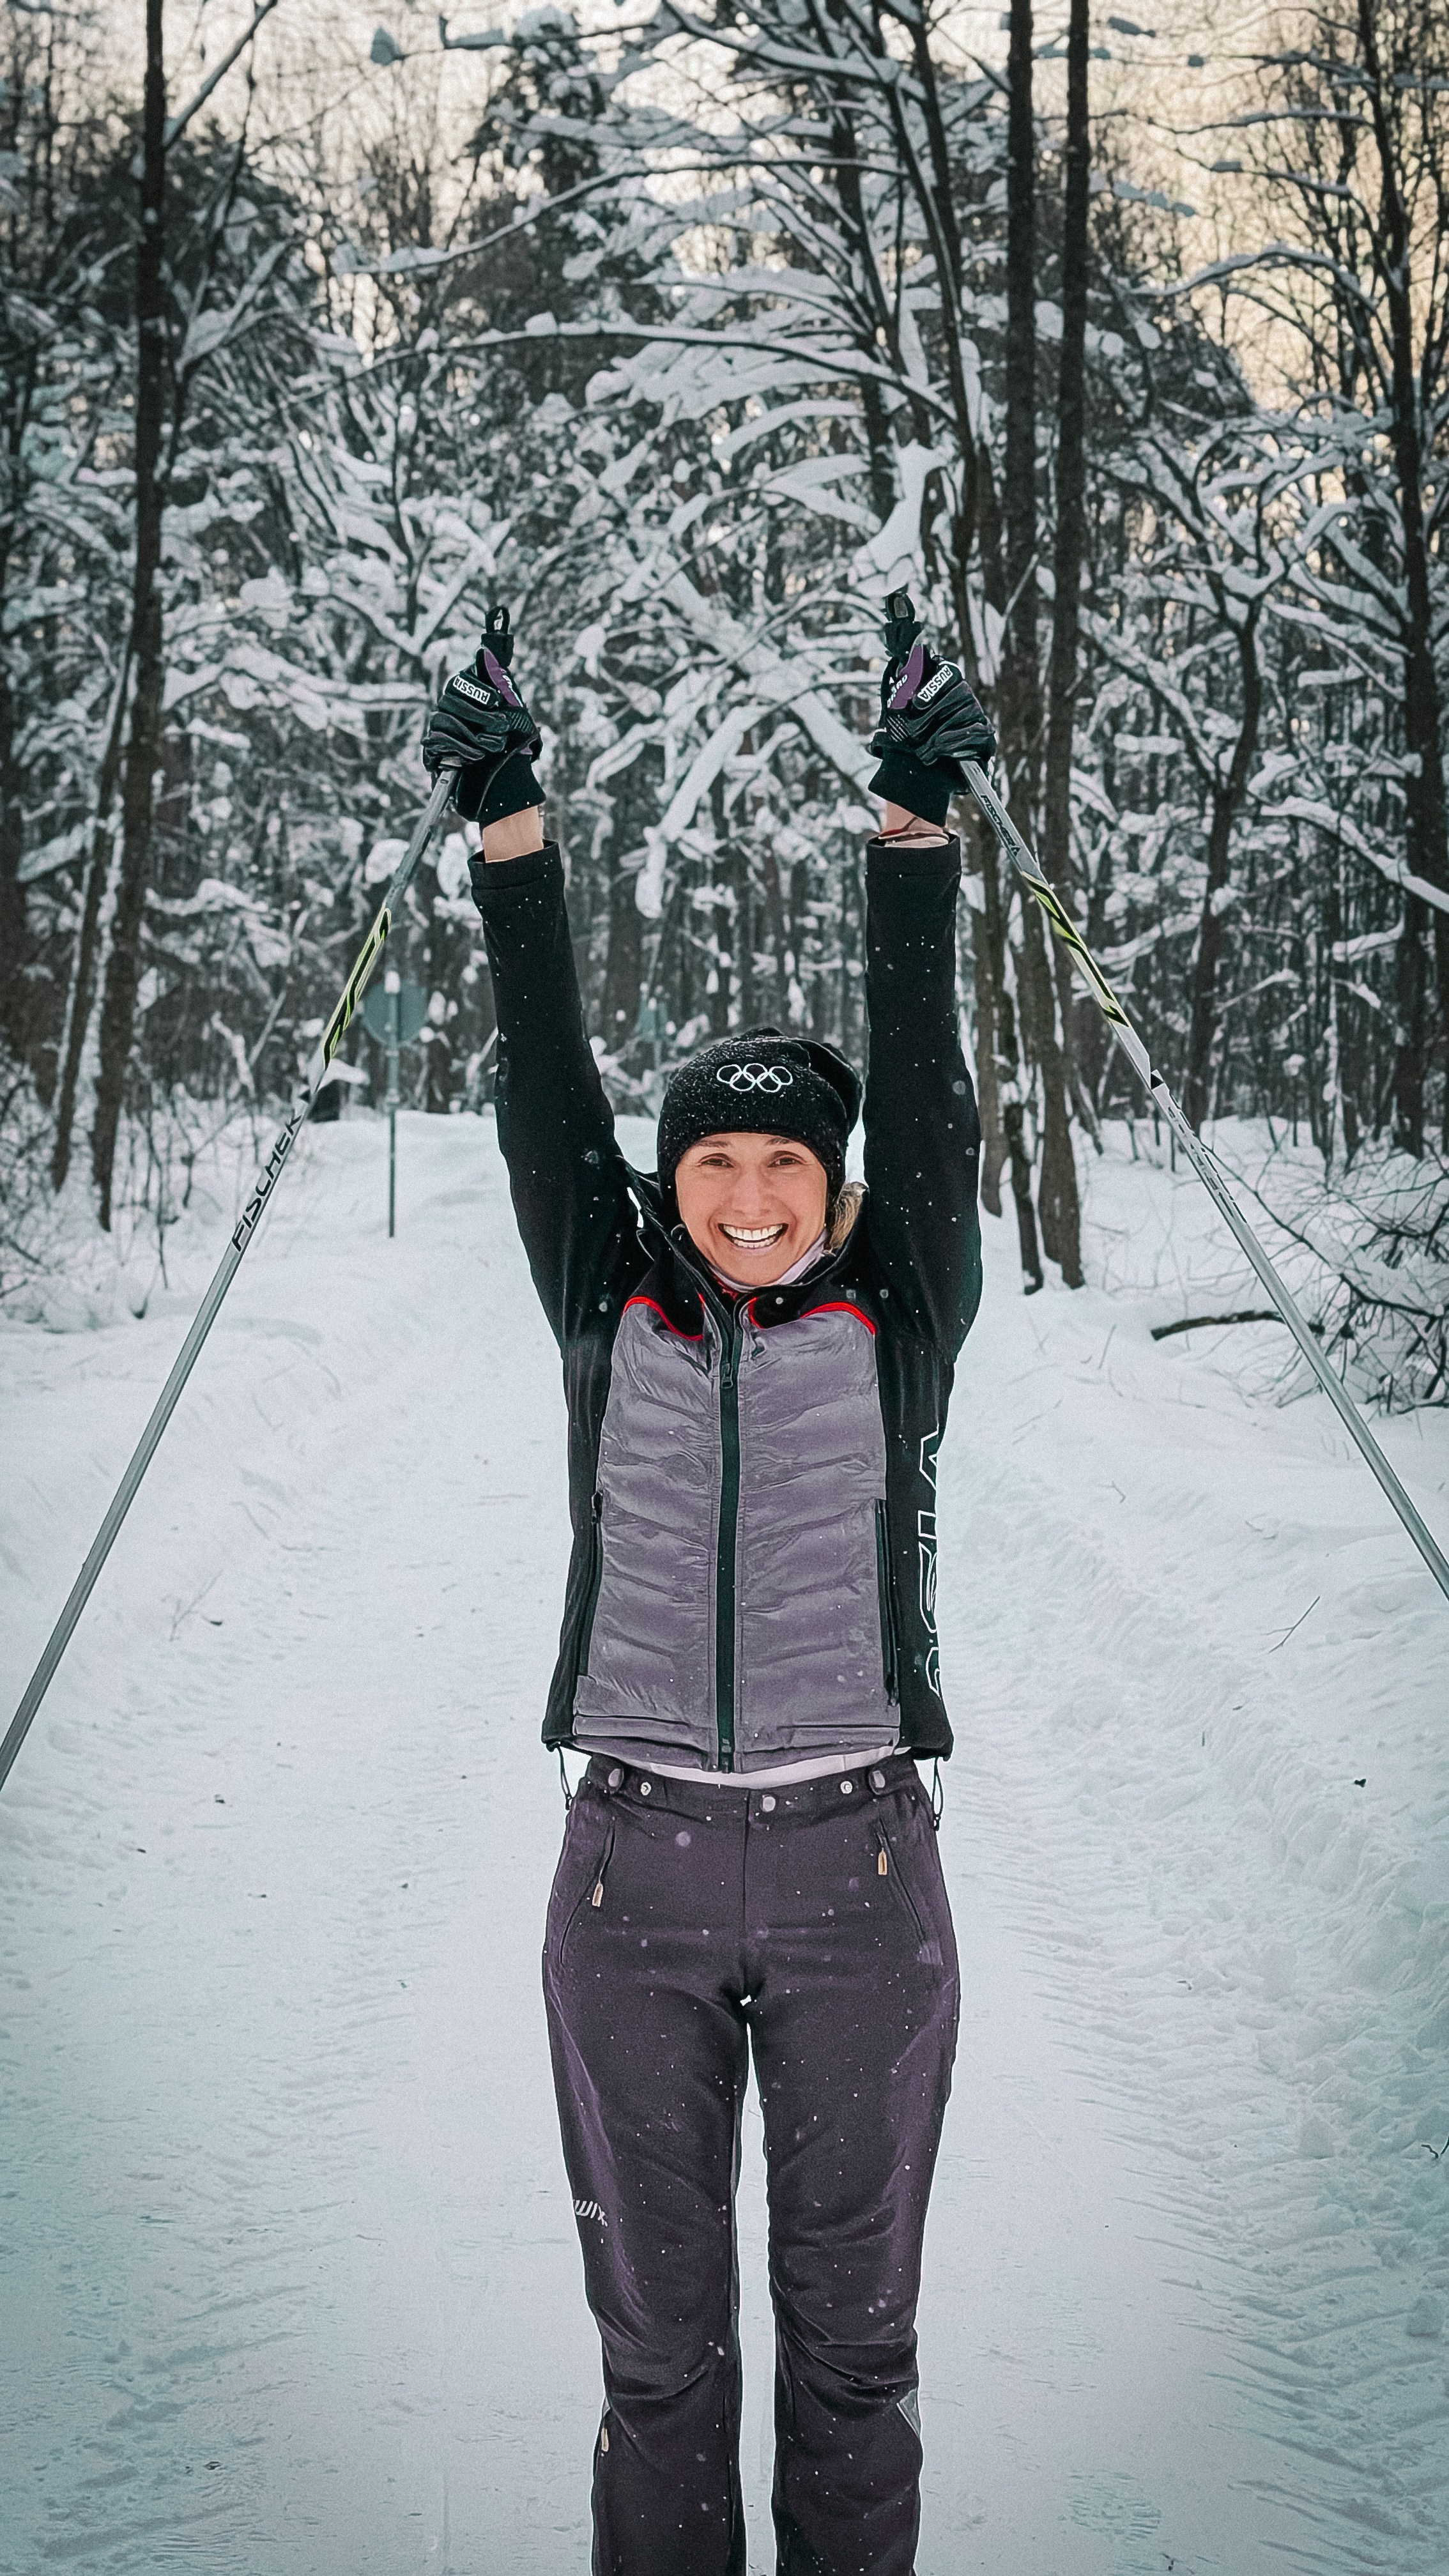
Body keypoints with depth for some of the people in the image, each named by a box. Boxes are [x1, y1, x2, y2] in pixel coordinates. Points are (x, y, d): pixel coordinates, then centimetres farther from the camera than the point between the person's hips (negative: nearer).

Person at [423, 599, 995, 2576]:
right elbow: (547, 1098, -3)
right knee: (657, 2335, 11)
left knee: (853, 2328, 11)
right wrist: (510, 829, -13)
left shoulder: (897, 1323, 2)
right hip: (638, 1868, 1)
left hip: (860, 1862, 0)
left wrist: (918, 820, -17)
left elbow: (924, 1095, -7)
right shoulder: (613, 1318, 4)